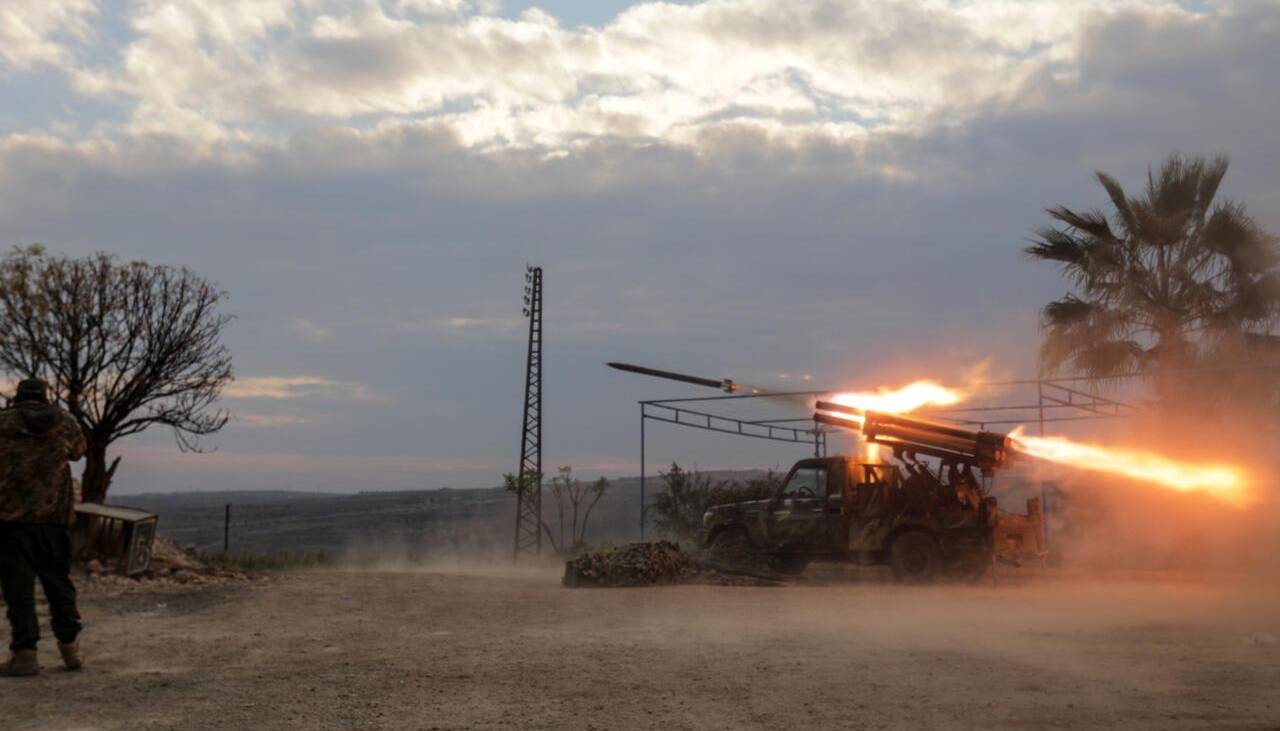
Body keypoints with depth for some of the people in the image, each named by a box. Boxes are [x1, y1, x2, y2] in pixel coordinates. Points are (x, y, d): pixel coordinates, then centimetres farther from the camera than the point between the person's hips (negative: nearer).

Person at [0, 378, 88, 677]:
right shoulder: (64, 422, 4)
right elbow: (78, 451, 21)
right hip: (54, 516, 3)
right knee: (58, 582, 14)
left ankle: (25, 654, -2)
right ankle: (70, 649, 16)